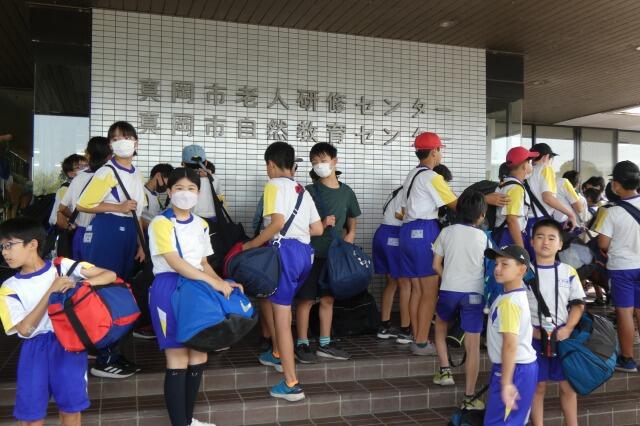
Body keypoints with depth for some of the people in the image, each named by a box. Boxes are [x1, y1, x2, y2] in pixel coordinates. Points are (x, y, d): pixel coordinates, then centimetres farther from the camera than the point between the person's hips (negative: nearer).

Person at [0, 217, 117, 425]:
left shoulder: (63, 266, -1)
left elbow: (110, 275, -6)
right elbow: (25, 329, -9)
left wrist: (79, 283, -23)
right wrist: (51, 291, -15)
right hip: (35, 349, 2)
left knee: (70, 408, 3)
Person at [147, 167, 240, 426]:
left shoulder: (201, 225, 14)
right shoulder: (161, 223, -8)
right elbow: (175, 262, -18)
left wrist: (222, 282, -2)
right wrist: (213, 282, -22)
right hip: (170, 290, -7)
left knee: (199, 358, 8)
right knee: (178, 361, -5)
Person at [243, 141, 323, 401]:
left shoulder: (274, 185, -3)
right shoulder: (303, 191, 19)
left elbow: (277, 223, -17)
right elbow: (317, 229, 14)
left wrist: (250, 245, -9)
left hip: (285, 251, -8)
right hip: (305, 252, 8)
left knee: (282, 319, -4)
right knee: (268, 296, 28)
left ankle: (291, 385, -2)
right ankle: (278, 354, 36)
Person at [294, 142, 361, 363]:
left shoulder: (346, 192, 6)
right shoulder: (309, 191, -6)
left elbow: (352, 225, 17)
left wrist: (348, 238, 1)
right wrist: (321, 225, -19)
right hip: (311, 253, -4)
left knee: (328, 299, 12)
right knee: (306, 299, 1)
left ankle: (325, 344, 22)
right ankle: (302, 344, 12)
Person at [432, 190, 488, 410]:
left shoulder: (447, 232, 3)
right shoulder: (483, 237, 0)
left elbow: (436, 265, 6)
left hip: (448, 291, 2)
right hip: (474, 293, -1)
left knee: (440, 327, 29)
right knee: (473, 346, 2)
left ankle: (445, 371, 21)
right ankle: (469, 398, 4)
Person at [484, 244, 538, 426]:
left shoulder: (508, 302, -21)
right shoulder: (520, 295, 10)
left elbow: (510, 345, -27)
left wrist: (506, 383, -28)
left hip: (514, 370, -10)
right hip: (525, 365, 10)